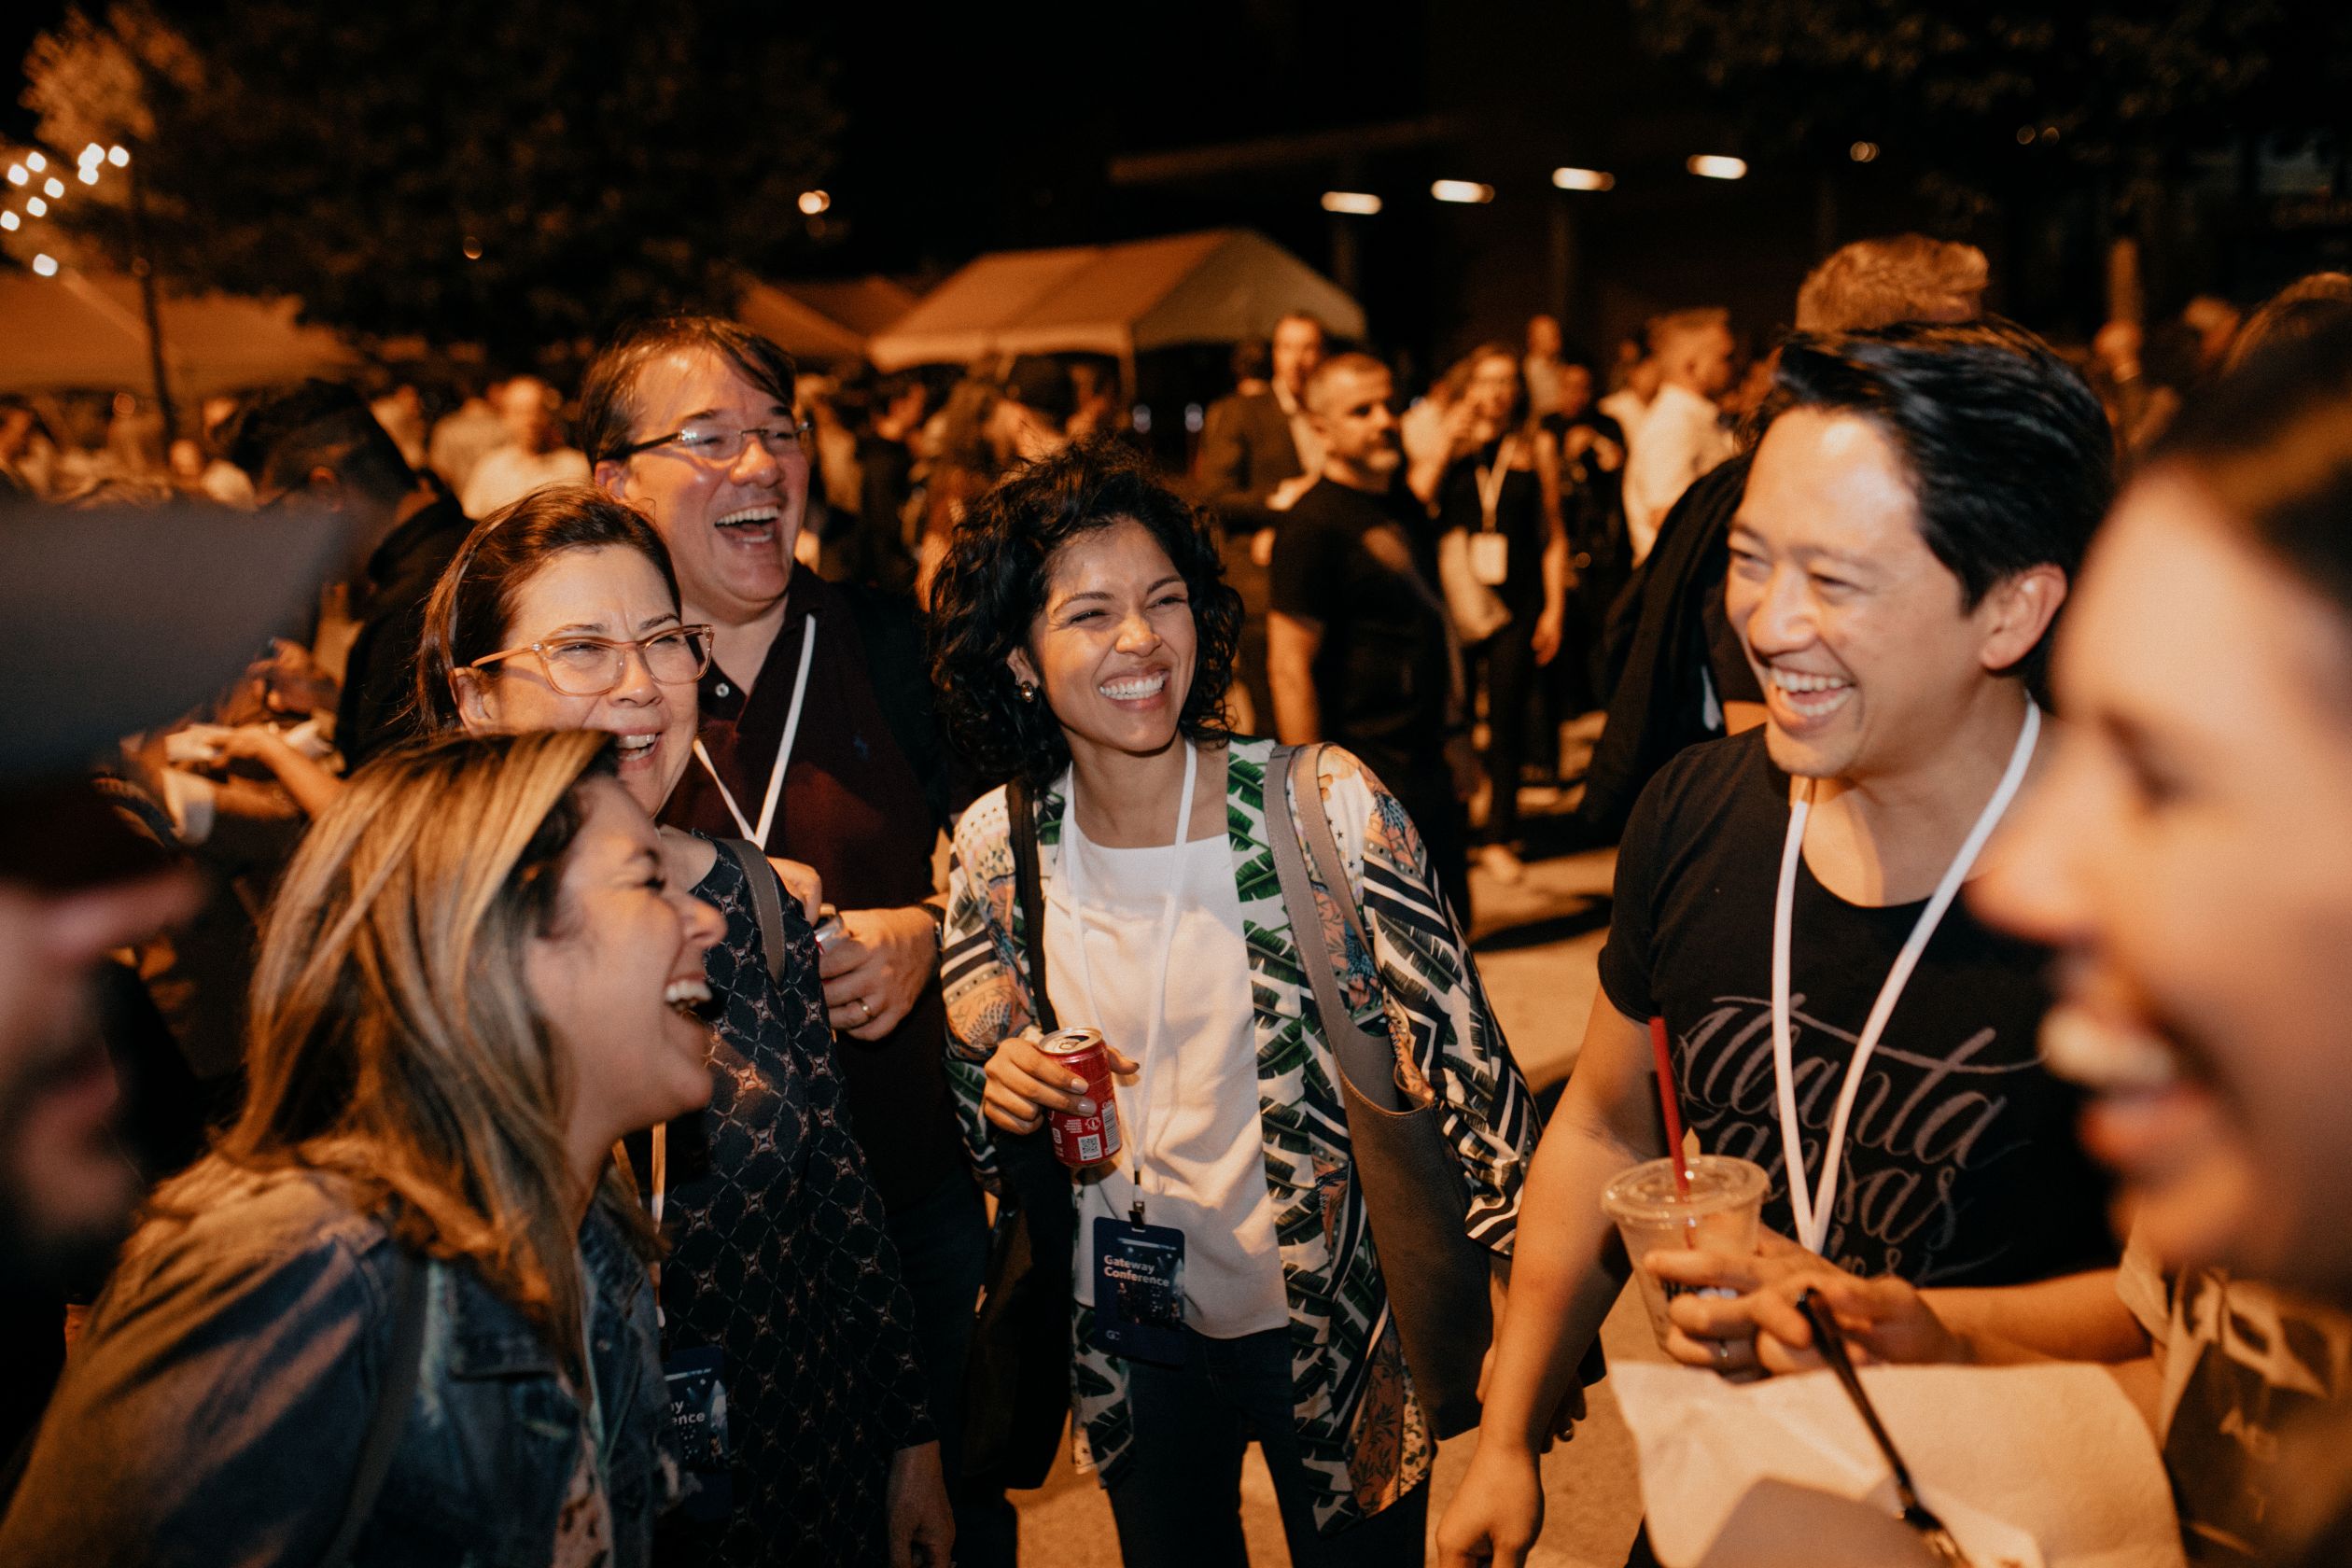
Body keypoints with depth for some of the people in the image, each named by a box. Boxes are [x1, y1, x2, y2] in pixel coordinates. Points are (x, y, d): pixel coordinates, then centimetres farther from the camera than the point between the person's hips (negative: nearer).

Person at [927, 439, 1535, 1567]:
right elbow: (982, 1113, 6)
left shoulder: (1326, 807, -18)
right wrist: (1000, 1095, -17)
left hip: (1337, 1325, -2)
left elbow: (1465, 1061, -12)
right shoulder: (994, 847, -9)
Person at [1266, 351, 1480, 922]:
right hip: (1366, 776, -8)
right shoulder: (1312, 525, -14)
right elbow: (1290, 668, -18)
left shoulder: (1405, 504, 11)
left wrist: (1454, 736, 19)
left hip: (1430, 767, 8)